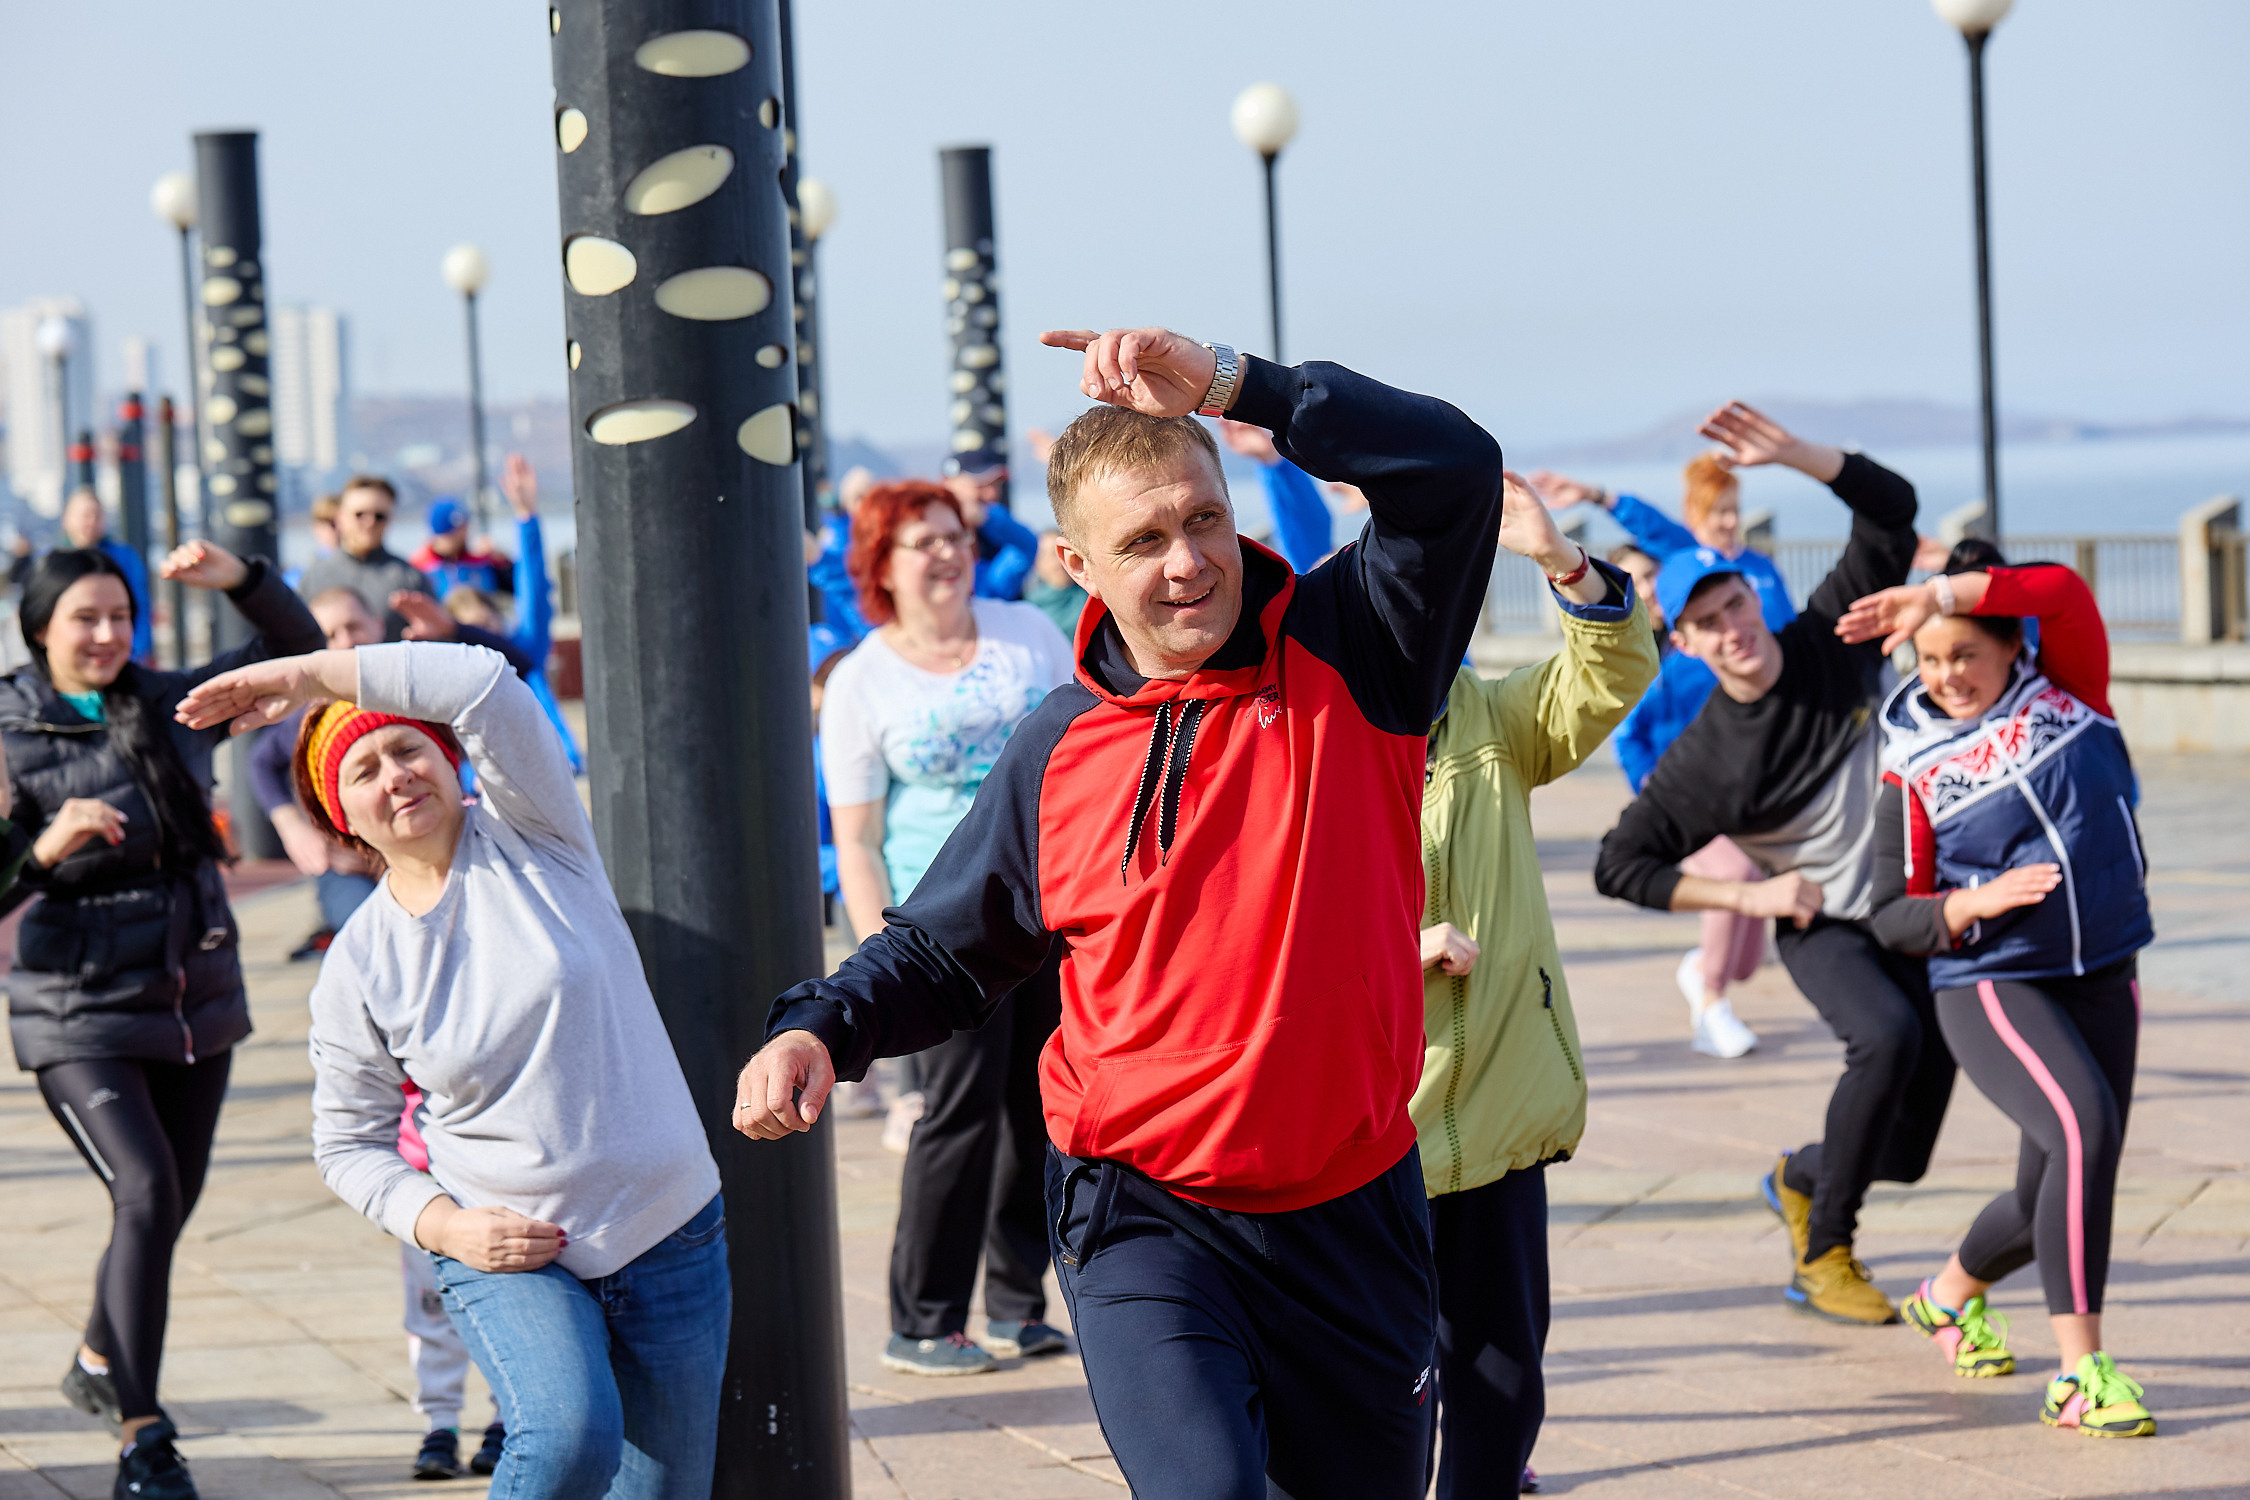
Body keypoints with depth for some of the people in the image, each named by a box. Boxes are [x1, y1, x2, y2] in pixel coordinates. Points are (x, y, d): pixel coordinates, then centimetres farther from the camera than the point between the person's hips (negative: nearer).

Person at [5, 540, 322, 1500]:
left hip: (196, 1003, 6)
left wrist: (241, 580, -9)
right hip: (80, 1017, -6)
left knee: (169, 1205, 17)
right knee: (145, 1193, -20)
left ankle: (98, 1367, 43)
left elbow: (296, 649, 8)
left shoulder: (170, 706, 4)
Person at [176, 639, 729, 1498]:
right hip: (509, 1255, -1)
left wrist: (306, 676, -14)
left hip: (671, 1237, 2)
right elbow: (347, 1143, 7)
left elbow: (484, 684, -20)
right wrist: (445, 1226, -11)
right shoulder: (357, 967, -3)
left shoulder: (529, 833, -4)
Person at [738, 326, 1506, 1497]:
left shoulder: (1346, 658, -4)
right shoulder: (1061, 750, 1)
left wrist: (1230, 383, -26)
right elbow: (944, 950, 13)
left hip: (1352, 1212, 1)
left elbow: (1454, 468, -20)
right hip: (1146, 1219, -1)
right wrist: (820, 1028, -6)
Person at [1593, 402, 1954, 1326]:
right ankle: (1822, 1258, -20)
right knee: (1889, 1035, -33)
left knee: (1903, 1151, 2)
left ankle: (1801, 1178, 36)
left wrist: (1792, 453, -25)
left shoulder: (1834, 641, -10)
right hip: (1822, 926, -4)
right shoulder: (1702, 761, -17)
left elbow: (1889, 509, -11)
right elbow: (1619, 867, -11)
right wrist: (1745, 897, -16)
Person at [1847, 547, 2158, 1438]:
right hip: (1990, 988, -4)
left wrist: (1938, 596, -22)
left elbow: (2063, 589, -16)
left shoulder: (2066, 688, 3)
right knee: (2085, 1128, -29)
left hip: (2103, 980, 4)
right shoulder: (1913, 768, -1)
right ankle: (2080, 1375, -25)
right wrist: (1971, 905, -19)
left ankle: (1951, 1294, 41)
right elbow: (1892, 917, 0)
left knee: (2057, 1198, 8)